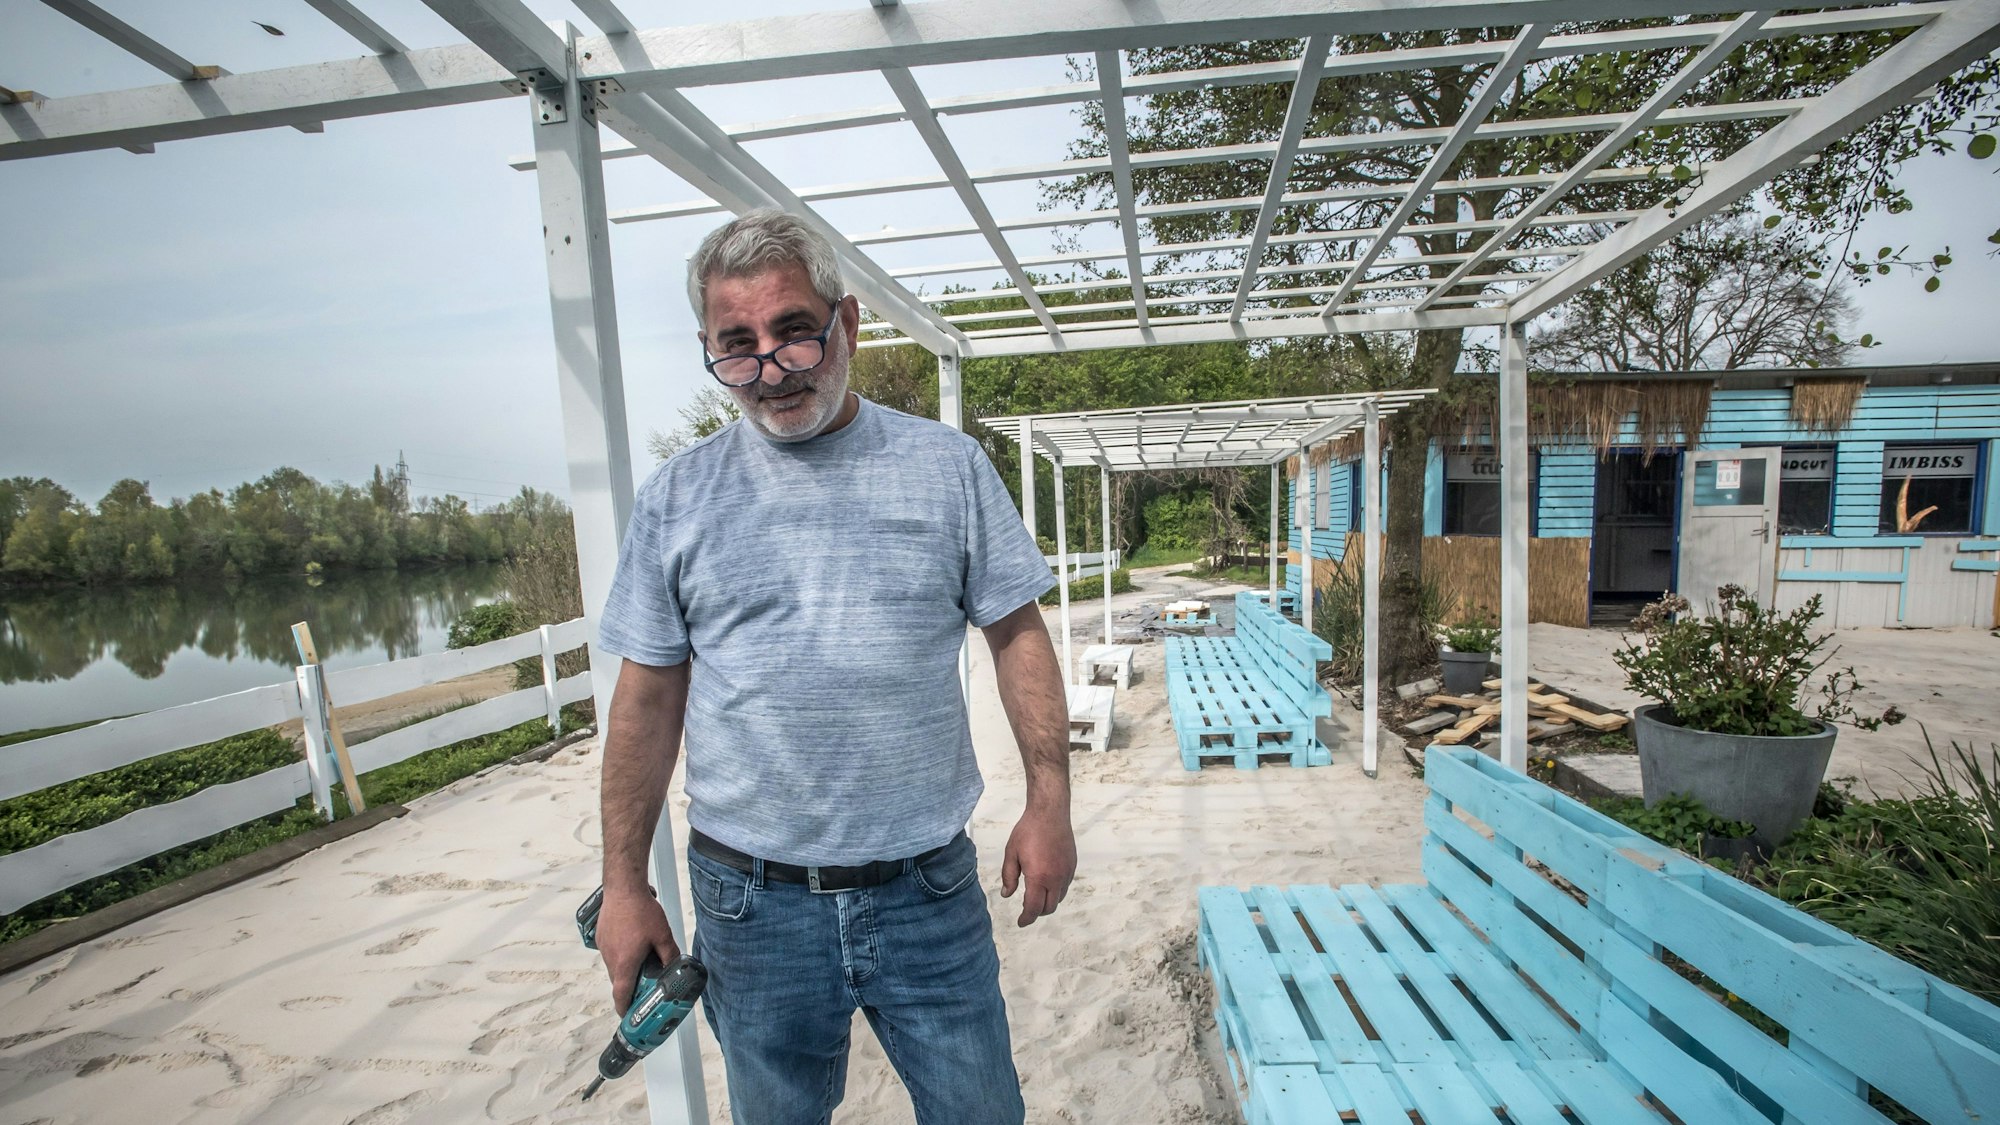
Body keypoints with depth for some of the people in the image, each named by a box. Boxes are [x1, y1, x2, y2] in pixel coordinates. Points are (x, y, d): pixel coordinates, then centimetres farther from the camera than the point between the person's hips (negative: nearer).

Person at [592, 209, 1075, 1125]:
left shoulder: (947, 464, -2)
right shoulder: (676, 498, -1)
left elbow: (1017, 634, 1)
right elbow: (648, 698, 2)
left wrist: (1049, 800, -5)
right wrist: (623, 884, 4)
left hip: (932, 891, 0)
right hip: (751, 901, 1)